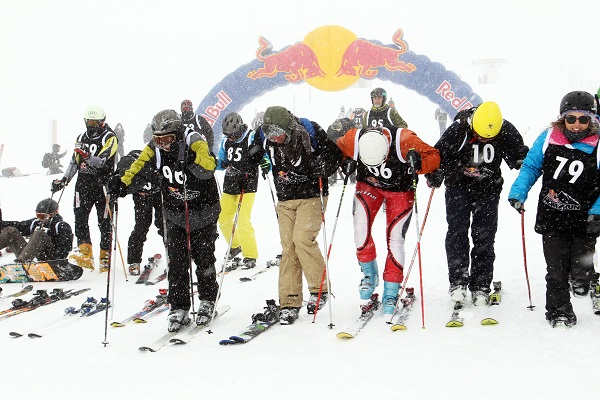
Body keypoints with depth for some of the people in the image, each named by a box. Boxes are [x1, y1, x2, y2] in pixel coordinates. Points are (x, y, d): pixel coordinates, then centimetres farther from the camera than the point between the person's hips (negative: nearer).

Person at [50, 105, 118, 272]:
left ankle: (106, 257, 9)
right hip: (83, 184, 5)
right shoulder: (81, 138, 16)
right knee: (80, 217, -8)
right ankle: (85, 254, -11)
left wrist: (86, 157, -36)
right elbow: (74, 162, 23)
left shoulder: (109, 138, -4)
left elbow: (101, 161, -19)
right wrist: (63, 181, 15)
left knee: (104, 221, -1)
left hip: (103, 185, -5)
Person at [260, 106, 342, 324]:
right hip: (285, 200, 4)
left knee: (302, 238, -20)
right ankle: (289, 303, 2)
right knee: (288, 247, -1)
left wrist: (321, 168, -19)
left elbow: (335, 155, -4)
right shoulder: (268, 141, -1)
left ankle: (320, 288, -2)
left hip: (312, 196, -4)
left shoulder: (310, 132, -13)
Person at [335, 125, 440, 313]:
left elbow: (433, 156, -23)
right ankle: (369, 273, 9)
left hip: (400, 189, -2)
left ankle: (391, 292, 5)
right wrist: (345, 163, -24)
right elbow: (338, 149, -4)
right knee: (360, 227, -17)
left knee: (395, 239, -7)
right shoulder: (353, 140, -28)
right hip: (368, 184, 2)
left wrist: (419, 163, -43)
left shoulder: (404, 140, -35)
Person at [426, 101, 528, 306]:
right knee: (457, 231, -10)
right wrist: (435, 175, -20)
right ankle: (457, 281, -3)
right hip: (458, 187, -1)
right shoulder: (458, 129, -18)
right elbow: (439, 153, -8)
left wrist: (523, 162, -19)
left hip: (488, 190, 1)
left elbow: (518, 154, 1)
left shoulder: (507, 132, -13)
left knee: (484, 237, 1)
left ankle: (480, 286, 8)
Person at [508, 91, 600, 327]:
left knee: (580, 273, 0)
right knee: (556, 272, 5)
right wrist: (518, 193, -4)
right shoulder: (548, 139, -4)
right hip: (552, 220, 1)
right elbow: (531, 167, 7)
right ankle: (558, 312, 25)